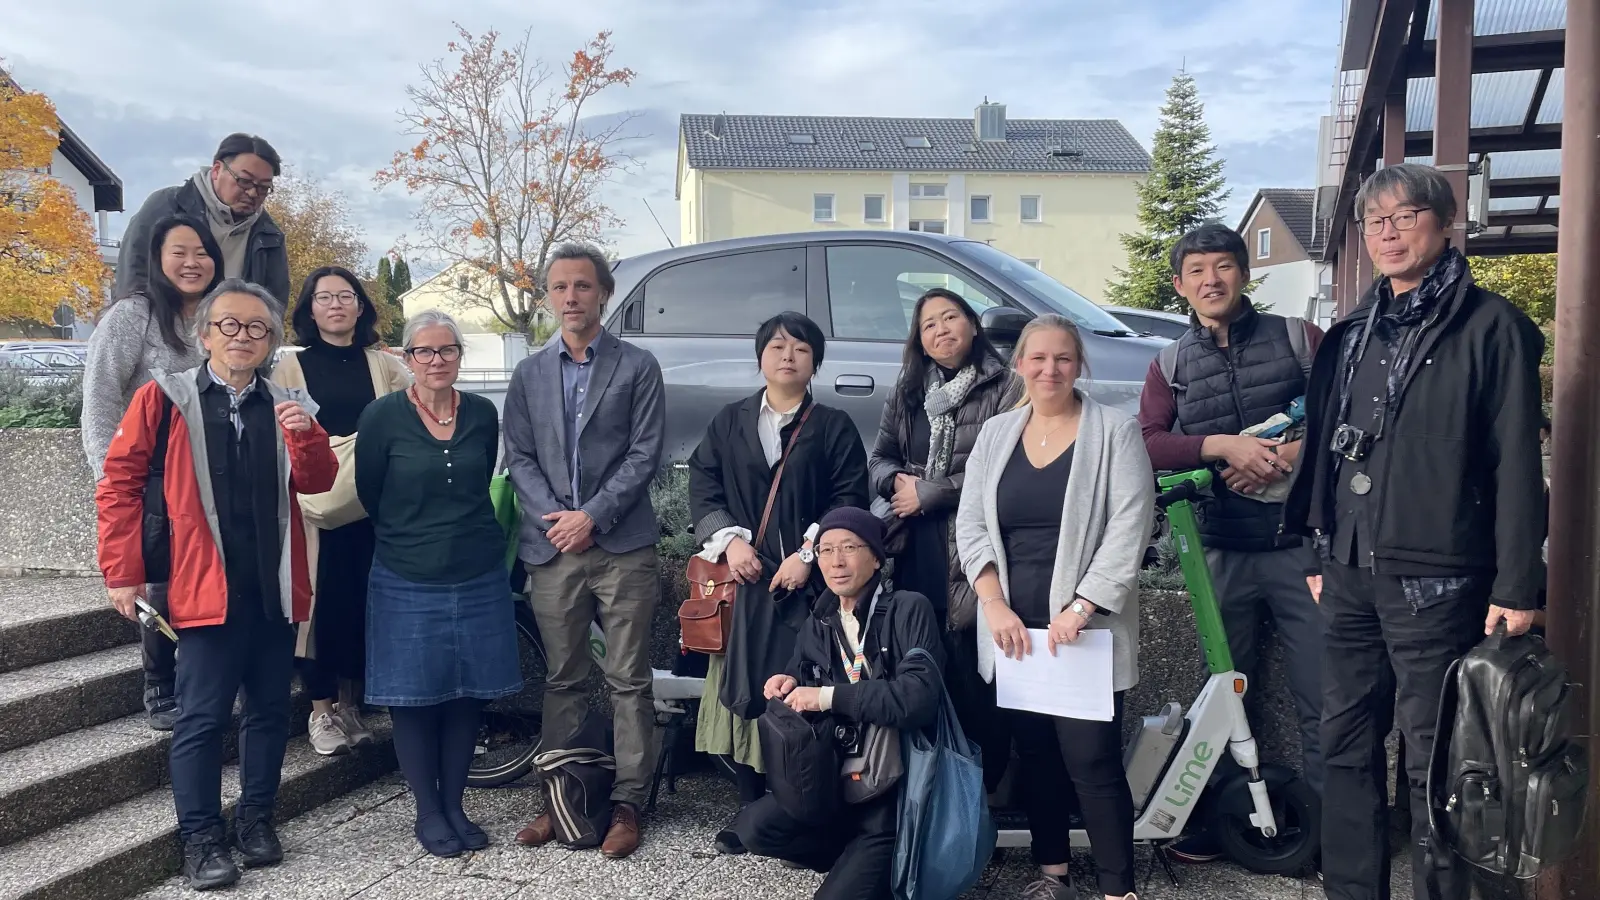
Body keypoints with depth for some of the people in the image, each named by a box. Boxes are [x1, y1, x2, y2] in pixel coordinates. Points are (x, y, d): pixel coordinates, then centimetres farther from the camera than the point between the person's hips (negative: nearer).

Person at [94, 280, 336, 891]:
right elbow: (120, 483, -1)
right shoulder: (164, 399, -1)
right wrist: (122, 573, -4)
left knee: (270, 709, 11)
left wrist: (306, 435, -15)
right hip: (207, 588, -4)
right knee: (202, 718, 0)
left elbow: (315, 484, 5)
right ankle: (200, 839, 12)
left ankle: (256, 818, 26)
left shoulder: (282, 406, 10)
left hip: (275, 588, 4)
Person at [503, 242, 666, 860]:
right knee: (562, 681, 10)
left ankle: (627, 804, 9)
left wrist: (593, 515, -11)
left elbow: (644, 454, -3)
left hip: (622, 545, -3)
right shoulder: (529, 374, 14)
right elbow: (519, 457, 9)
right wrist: (553, 516, -7)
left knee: (629, 681, 1)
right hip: (552, 547, 3)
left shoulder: (637, 367, 4)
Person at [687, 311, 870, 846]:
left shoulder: (833, 427, 7)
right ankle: (750, 810, 13)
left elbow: (850, 498, -1)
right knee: (742, 687, 2)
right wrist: (730, 540, -8)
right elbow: (703, 486, 8)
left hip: (806, 580, -2)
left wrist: (808, 553, -11)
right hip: (743, 579, 2)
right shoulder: (729, 422, 14)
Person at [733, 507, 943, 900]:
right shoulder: (818, 623, 9)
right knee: (754, 827, -14)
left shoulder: (909, 609, -11)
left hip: (900, 779, -6)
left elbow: (920, 698, -25)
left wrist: (830, 697, -21)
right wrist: (792, 684, -4)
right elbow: (809, 689, 21)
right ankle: (861, 859, 5)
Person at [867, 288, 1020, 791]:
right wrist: (897, 482, -3)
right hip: (916, 556, 5)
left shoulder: (1006, 389, -1)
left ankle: (983, 788, 11)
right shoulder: (907, 395, 19)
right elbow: (879, 457, 20)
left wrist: (929, 493, -6)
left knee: (971, 679, -4)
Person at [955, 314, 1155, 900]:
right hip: (1013, 627, 4)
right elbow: (970, 525, 6)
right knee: (1034, 752, 12)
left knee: (1092, 759, -6)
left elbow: (1129, 530, -11)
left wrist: (1081, 609, -17)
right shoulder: (995, 433, 9)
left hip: (1084, 629, -4)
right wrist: (994, 605, -6)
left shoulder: (1115, 432, -4)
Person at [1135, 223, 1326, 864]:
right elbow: (1149, 445, -2)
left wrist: (1294, 451, -16)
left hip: (1301, 545, -2)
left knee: (1322, 696, -1)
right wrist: (1221, 445, -17)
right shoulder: (1172, 365, 9)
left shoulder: (1297, 338, 3)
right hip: (1222, 552, 3)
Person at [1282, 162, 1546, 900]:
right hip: (1350, 575, 6)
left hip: (1434, 580, -6)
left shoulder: (1490, 327, -4)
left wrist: (1516, 586, -12)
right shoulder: (1351, 334, 14)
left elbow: (1516, 464, -9)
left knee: (1432, 761, 1)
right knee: (1346, 747, 12)